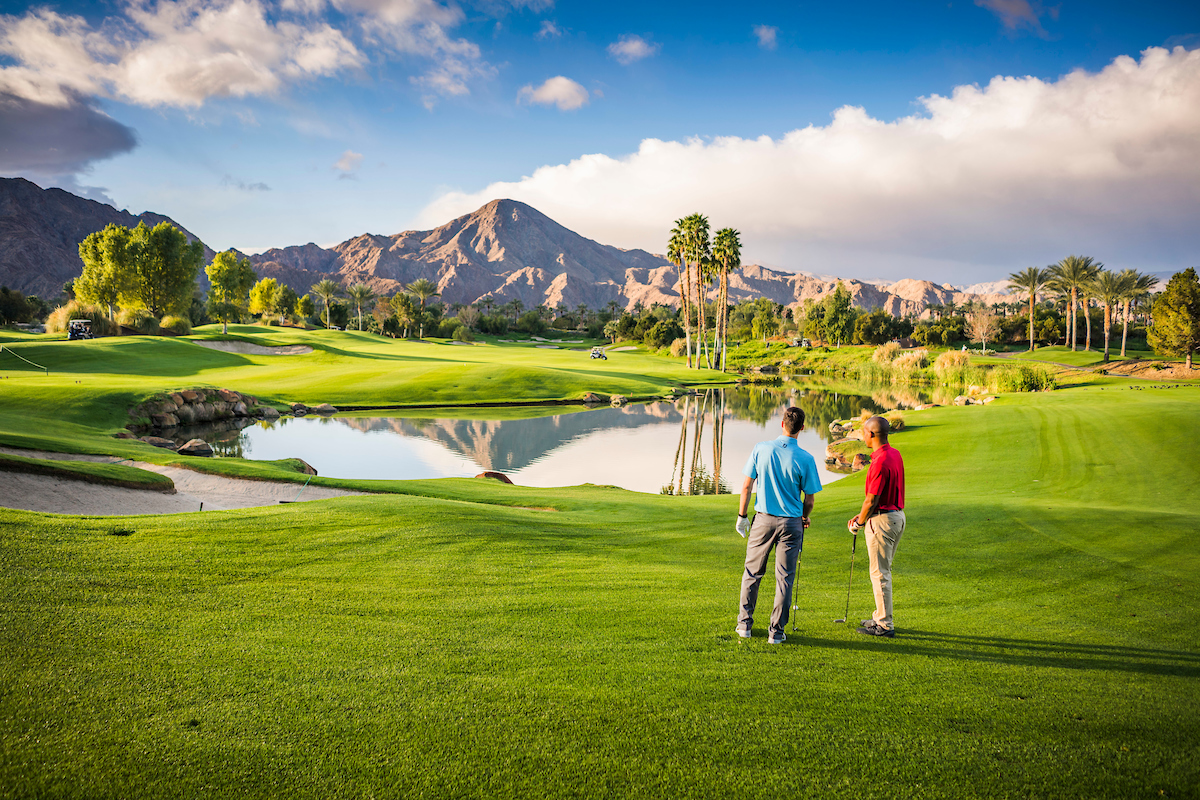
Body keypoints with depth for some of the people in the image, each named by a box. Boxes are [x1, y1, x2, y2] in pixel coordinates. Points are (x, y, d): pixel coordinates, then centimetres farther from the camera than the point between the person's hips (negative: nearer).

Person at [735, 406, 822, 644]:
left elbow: (747, 486, -3)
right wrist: (804, 518, 17)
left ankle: (744, 624, 19)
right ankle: (776, 631, 10)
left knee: (752, 573, 14)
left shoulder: (761, 449, -6)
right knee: (784, 578, 7)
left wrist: (742, 515, 9)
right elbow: (809, 500, -3)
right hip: (791, 522, -1)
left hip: (763, 519, 1)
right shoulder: (805, 459, -10)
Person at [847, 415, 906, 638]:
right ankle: (880, 617, 27)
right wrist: (862, 515, 16)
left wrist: (859, 522, -4)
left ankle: (884, 625, 3)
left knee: (880, 573, -2)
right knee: (883, 570, 18)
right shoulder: (895, 454, 9)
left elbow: (872, 500, -20)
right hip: (897, 515, 10)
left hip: (882, 519, -10)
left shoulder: (880, 462, -22)